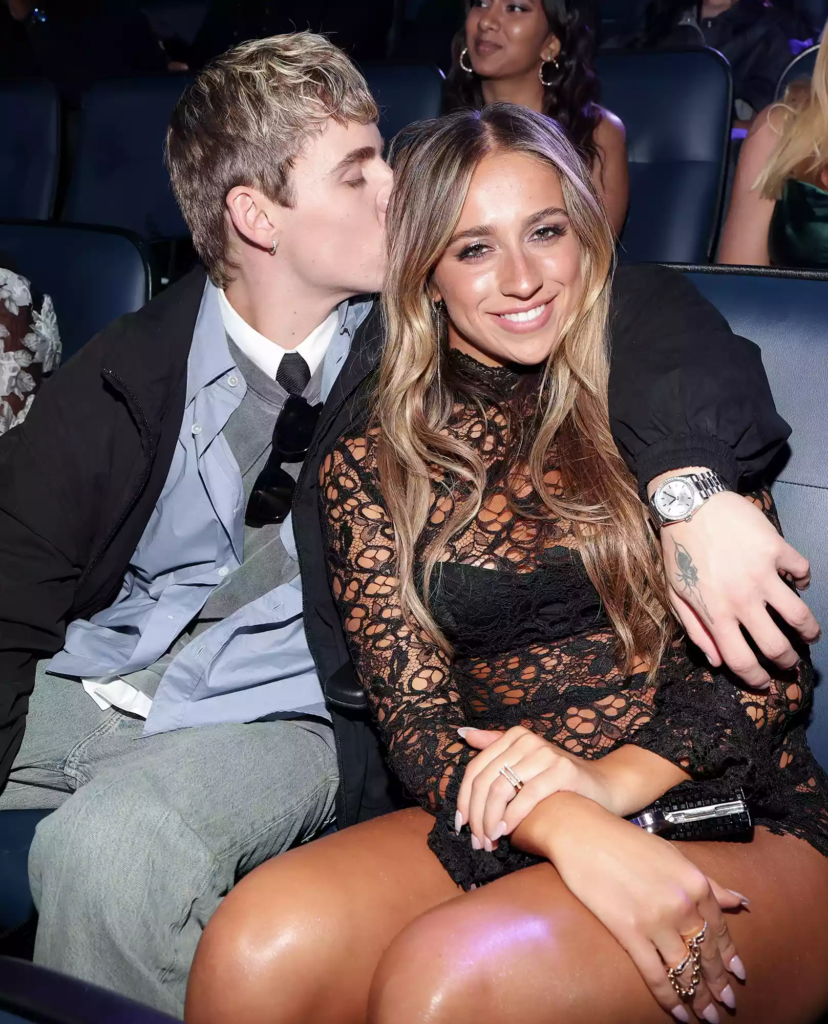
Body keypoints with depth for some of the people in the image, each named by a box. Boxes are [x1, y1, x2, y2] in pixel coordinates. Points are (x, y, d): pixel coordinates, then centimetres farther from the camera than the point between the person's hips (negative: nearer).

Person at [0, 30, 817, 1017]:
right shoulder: (129, 371, 2)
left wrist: (691, 485, -31)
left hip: (284, 721, -3)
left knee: (107, 851, -31)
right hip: (85, 685, 3)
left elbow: (647, 313, -11)